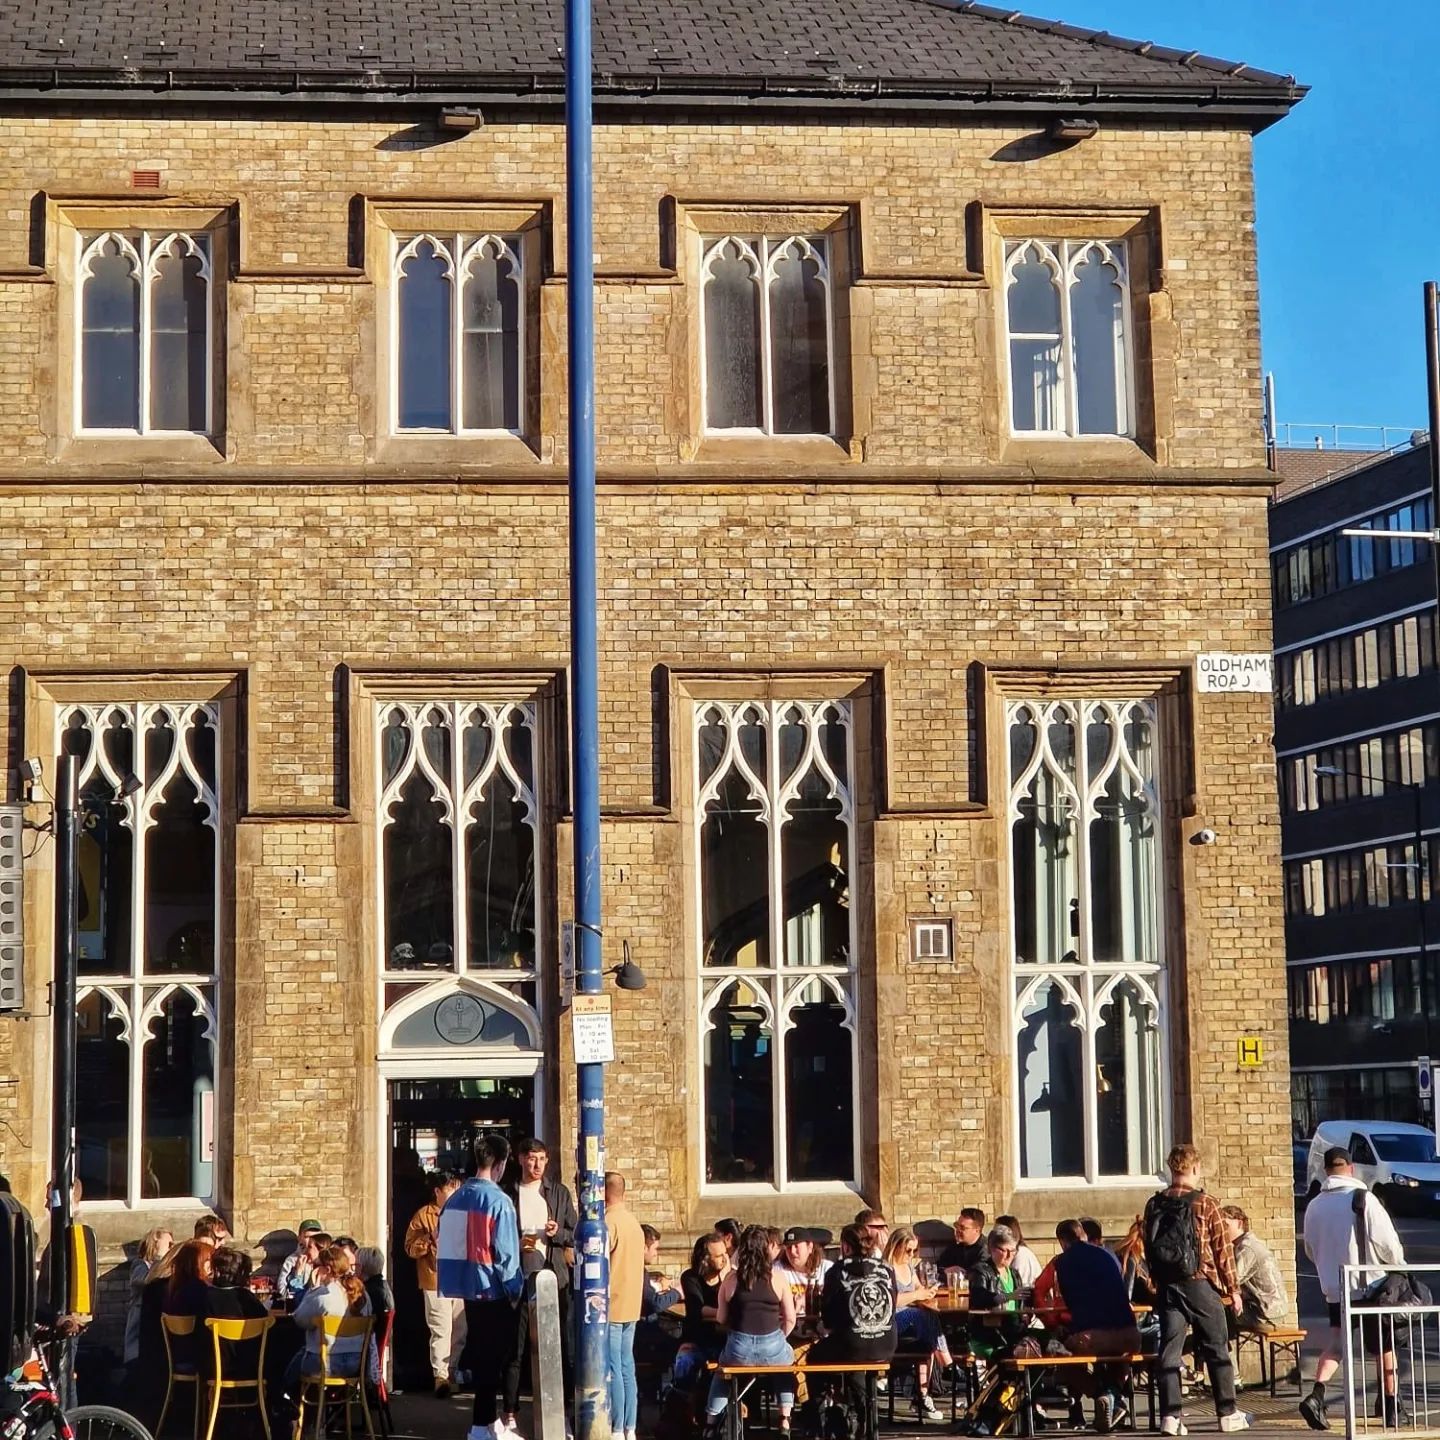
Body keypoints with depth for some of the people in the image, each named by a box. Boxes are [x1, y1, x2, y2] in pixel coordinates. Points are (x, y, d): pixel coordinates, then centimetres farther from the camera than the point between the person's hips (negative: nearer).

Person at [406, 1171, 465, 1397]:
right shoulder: (423, 1216, 0)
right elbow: (411, 1248, -6)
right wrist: (431, 1238, -19)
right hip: (436, 1283, -5)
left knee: (460, 1331, 9)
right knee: (441, 1331, -10)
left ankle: (452, 1372, 19)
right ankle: (440, 1376, -7)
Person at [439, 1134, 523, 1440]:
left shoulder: (454, 1199, 5)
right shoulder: (498, 1201, -15)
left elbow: (444, 1246, 9)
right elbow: (505, 1252, -16)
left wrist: (452, 1281, 17)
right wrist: (515, 1291, -6)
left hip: (467, 1289, 7)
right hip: (493, 1291, -7)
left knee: (480, 1356, 15)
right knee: (493, 1358, 2)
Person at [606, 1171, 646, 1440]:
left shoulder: (609, 1222, -14)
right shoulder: (634, 1223, 12)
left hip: (611, 1307, -8)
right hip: (631, 1307, 8)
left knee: (613, 1370, -5)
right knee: (627, 1368, 11)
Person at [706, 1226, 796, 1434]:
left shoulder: (731, 1279, 0)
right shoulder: (777, 1278, -2)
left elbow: (721, 1319, 4)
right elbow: (790, 1319, 0)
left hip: (739, 1351, 0)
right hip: (772, 1349, 0)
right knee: (788, 1358, 35)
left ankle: (711, 1424, 32)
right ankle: (785, 1420, 27)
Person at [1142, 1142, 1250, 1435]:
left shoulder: (1154, 1204, 3)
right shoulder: (1205, 1203, -9)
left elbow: (1149, 1248, 9)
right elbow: (1222, 1248, -6)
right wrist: (1232, 1288, 1)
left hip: (1167, 1286, 3)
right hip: (1201, 1284, -3)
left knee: (1169, 1350, 3)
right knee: (1217, 1349, 8)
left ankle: (1170, 1416, -2)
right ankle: (1228, 1414, 14)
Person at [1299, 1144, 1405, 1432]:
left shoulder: (1314, 1206, 2)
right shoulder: (1363, 1199, -13)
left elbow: (1311, 1249, 11)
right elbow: (1388, 1242, -13)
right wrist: (1399, 1266, 6)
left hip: (1334, 1287, 3)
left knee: (1336, 1341, 6)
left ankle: (1316, 1394, -17)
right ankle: (1391, 1407, 17)